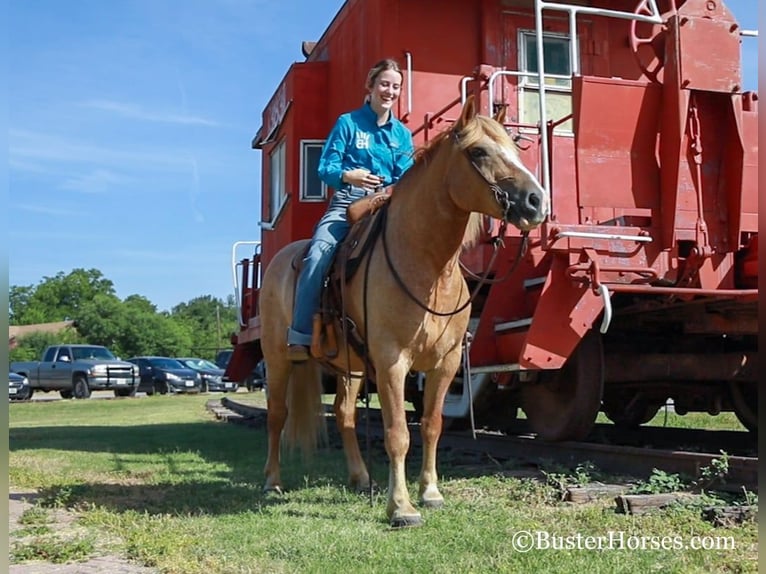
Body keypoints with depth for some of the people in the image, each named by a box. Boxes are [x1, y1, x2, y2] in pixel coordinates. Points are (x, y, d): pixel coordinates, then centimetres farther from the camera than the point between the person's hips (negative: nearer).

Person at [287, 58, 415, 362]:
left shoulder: (402, 134, 16)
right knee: (317, 256, -27)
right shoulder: (348, 123, 6)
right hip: (347, 203, -3)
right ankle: (300, 337, -21)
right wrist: (347, 175, -23)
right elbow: (325, 167, -2)